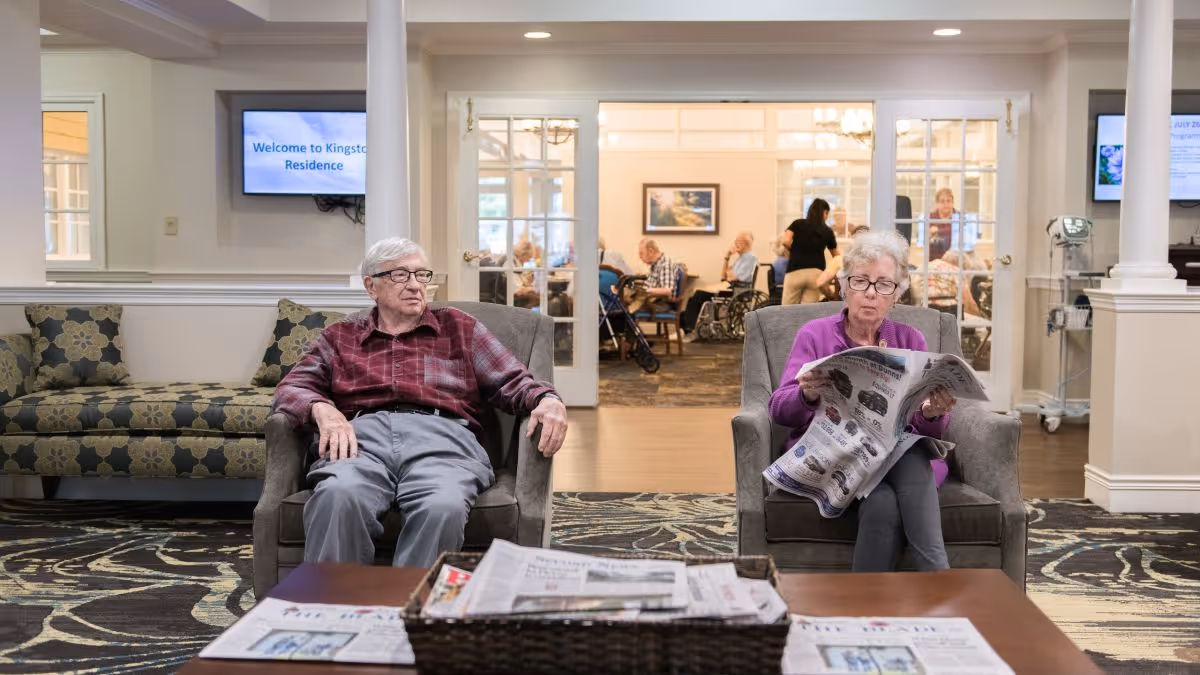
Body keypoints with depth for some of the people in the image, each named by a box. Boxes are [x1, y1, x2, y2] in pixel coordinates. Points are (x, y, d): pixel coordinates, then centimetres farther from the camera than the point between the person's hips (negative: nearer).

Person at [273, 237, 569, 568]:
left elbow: (513, 381, 19)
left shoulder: (459, 327, 28)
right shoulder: (340, 336, 28)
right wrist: (322, 408, -8)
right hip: (361, 435, 0)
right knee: (338, 497, -38)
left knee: (443, 507, -38)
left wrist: (547, 400, -5)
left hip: (441, 436, 0)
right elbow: (290, 389, 17)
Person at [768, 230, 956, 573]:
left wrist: (933, 414, -19)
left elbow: (930, 428, 6)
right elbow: (779, 410, -1)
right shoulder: (815, 335, 9)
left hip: (902, 455, 2)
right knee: (882, 503, -34)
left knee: (912, 456, -34)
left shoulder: (910, 340, 13)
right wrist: (808, 395, -24)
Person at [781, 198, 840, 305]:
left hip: (795, 272, -1)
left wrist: (796, 251, 14)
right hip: (816, 273, 1)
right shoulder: (827, 231, 14)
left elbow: (786, 241, -6)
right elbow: (836, 255, 27)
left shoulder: (798, 223, 11)